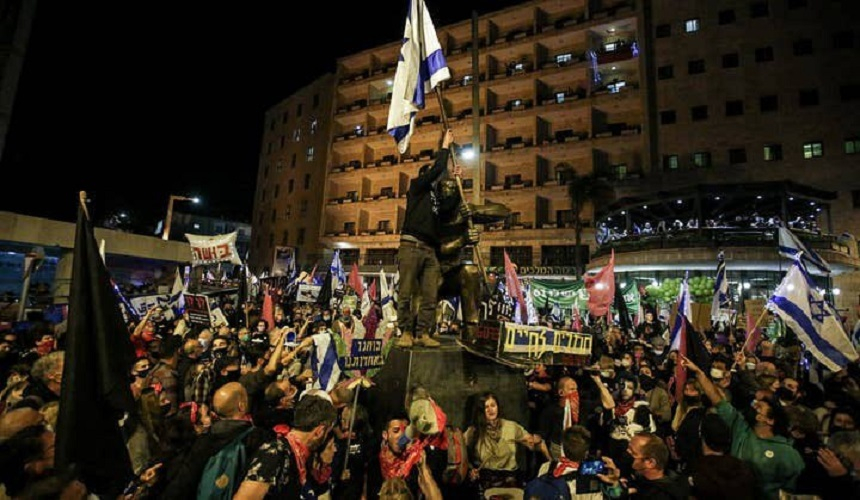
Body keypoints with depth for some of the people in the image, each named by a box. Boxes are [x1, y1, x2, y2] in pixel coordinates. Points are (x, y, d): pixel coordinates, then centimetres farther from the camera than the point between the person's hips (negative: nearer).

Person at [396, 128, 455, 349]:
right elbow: (439, 168, 0)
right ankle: (406, 333, -2)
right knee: (407, 294, -7)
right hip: (411, 246, -6)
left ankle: (422, 334, 0)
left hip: (430, 250, 6)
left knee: (430, 296, -2)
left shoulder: (435, 196, 28)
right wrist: (445, 145, 12)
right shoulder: (416, 186, 11)